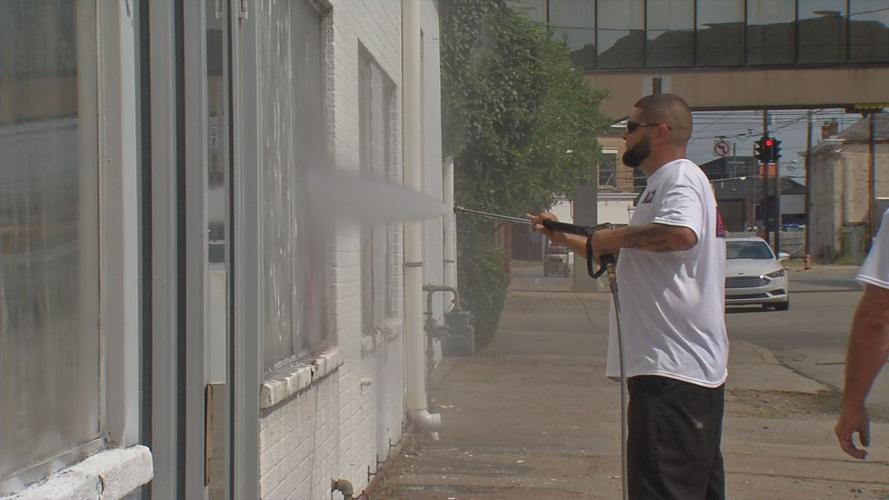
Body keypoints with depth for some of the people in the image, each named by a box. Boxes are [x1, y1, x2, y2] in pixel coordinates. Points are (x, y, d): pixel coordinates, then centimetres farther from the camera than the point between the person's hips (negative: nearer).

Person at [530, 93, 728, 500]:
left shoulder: (680, 178, -9)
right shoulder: (661, 184, 24)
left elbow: (681, 234, -32)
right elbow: (628, 260, 34)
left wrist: (612, 237, -18)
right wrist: (565, 238, 28)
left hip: (672, 371, -11)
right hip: (691, 372, 11)